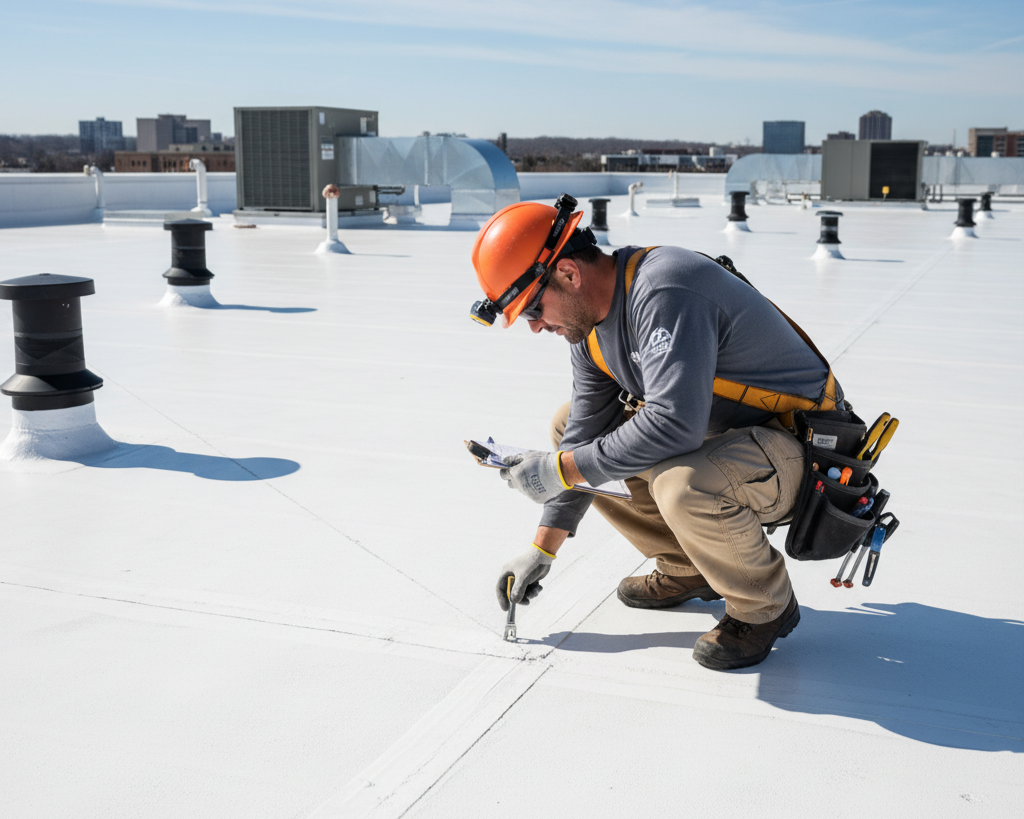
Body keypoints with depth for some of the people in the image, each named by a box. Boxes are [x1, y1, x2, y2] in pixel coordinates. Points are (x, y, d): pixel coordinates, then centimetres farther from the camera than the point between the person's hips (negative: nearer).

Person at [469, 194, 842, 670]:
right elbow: (584, 435, 7)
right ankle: (685, 570, 18)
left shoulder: (665, 292, -29)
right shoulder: (591, 317, 1)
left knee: (682, 484, -38)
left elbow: (674, 425, -38)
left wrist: (562, 469, -27)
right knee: (571, 427, 8)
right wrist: (543, 549, 7)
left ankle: (765, 607, -6)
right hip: (714, 430, 9)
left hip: (798, 449, -9)